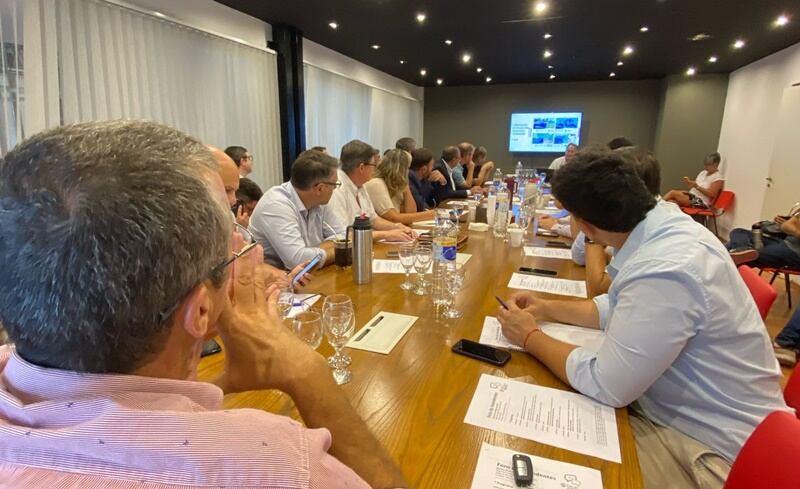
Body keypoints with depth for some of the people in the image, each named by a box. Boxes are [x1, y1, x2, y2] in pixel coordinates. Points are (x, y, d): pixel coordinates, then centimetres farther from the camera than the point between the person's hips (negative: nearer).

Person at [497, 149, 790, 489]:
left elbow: (604, 385, -26)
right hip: (681, 408, 8)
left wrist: (531, 337, -13)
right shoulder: (666, 227, -5)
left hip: (711, 444, -8)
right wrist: (549, 309, 4)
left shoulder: (664, 272, -34)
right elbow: (622, 308, 11)